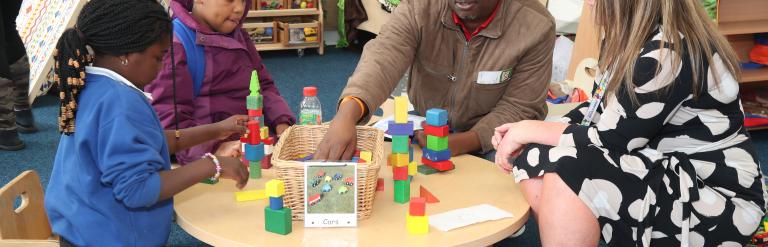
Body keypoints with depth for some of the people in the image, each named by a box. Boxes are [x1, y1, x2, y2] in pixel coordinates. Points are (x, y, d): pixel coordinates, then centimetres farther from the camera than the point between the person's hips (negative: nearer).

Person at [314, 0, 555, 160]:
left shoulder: (537, 26, -21)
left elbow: (520, 108, -15)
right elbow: (382, 57, -36)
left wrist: (457, 144, -31)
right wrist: (346, 115, -57)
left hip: (491, 134, -1)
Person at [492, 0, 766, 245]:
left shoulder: (670, 53, -23)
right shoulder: (629, 38, 5)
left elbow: (610, 139, -21)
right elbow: (598, 111, 12)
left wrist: (531, 130, -9)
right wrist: (526, 131, 0)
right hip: (662, 171, 9)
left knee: (565, 174, -28)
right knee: (533, 158, -8)